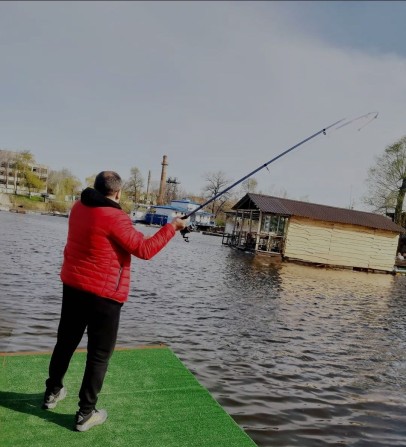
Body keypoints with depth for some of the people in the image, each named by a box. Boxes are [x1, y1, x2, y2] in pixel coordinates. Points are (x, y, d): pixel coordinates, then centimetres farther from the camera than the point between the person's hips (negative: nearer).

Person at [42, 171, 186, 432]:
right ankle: (86, 414, 15)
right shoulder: (115, 218, -20)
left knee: (66, 341, 23)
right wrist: (172, 227, -10)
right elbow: (144, 250, -18)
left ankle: (52, 392, 41)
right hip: (103, 295, -8)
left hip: (72, 287, 8)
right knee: (100, 354, 6)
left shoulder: (79, 208, 3)